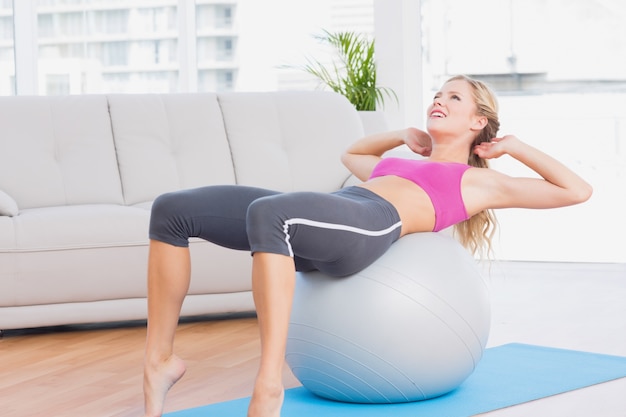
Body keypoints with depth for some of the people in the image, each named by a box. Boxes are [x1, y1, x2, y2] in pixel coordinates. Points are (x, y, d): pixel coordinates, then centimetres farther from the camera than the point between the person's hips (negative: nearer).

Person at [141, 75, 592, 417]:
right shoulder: (398, 166, 40)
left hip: (366, 227, -7)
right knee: (172, 210, -11)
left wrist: (515, 146, 26)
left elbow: (577, 191, 24)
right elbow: (351, 153, 61)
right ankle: (160, 359, -11)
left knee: (267, 213, -41)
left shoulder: (480, 182, 25)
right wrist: (406, 135, 47)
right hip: (313, 227, 7)